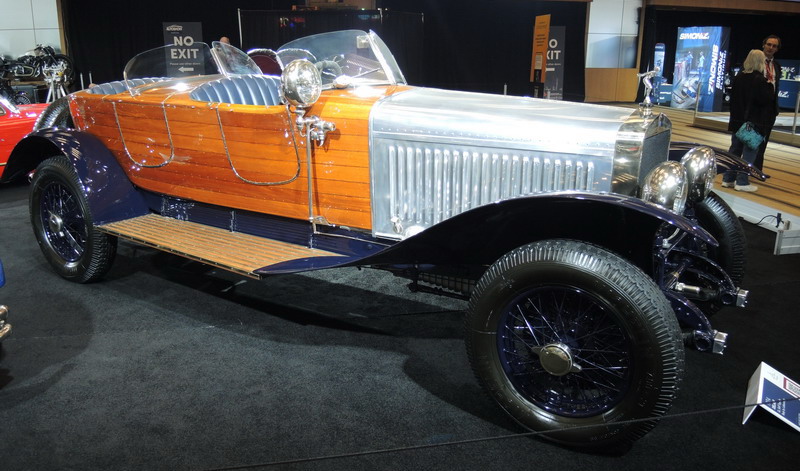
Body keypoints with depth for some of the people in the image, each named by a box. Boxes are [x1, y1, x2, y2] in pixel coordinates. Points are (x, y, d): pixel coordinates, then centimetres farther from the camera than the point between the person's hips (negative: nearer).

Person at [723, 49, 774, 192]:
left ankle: (728, 179, 15)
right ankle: (742, 182, 0)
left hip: (738, 121, 7)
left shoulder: (738, 77, 5)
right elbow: (767, 100, -16)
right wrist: (769, 85, -5)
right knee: (749, 152, -1)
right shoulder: (760, 80, -16)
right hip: (755, 123, -7)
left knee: (735, 149, 13)